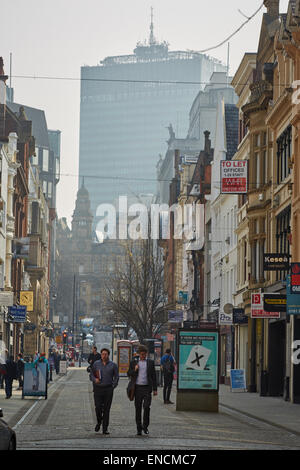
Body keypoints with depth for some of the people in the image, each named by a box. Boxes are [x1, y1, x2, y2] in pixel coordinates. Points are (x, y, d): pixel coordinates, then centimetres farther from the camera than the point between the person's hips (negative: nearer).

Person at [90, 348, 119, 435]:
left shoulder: (113, 365, 5)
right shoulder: (96, 364, 6)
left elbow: (116, 377, 10)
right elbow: (91, 375, 10)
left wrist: (113, 386, 0)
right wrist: (94, 379, -11)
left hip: (108, 389, 0)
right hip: (98, 389, 0)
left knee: (106, 409, -1)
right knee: (98, 407, -7)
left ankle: (105, 429, 4)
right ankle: (99, 422, 22)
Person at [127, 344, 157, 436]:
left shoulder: (150, 362, 6)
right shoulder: (134, 362, 7)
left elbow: (154, 376, 7)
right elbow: (129, 374, 9)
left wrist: (155, 389, 3)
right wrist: (134, 370, -12)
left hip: (147, 388, -1)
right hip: (137, 388, 1)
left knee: (147, 407, -13)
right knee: (138, 408, 3)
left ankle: (145, 426, 3)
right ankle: (139, 429, 10)